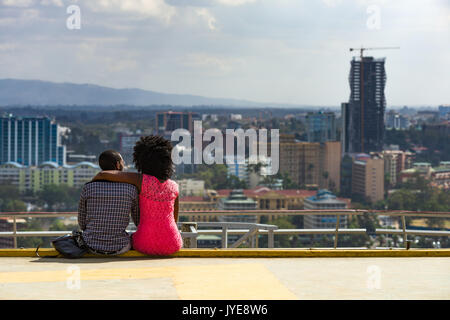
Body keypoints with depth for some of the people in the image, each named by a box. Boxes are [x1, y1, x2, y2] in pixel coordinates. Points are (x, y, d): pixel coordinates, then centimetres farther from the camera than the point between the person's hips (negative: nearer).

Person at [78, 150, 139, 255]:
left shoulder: (88, 188, -6)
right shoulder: (131, 189, -7)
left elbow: (82, 223, 4)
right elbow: (139, 222, 6)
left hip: (91, 246, 1)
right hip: (119, 249, -1)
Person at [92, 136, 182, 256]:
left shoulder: (141, 180, -12)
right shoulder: (174, 187, -2)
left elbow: (104, 174, -17)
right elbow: (174, 220, 10)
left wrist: (93, 180, 5)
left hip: (146, 244, -2)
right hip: (172, 246, 2)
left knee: (132, 238, 36)